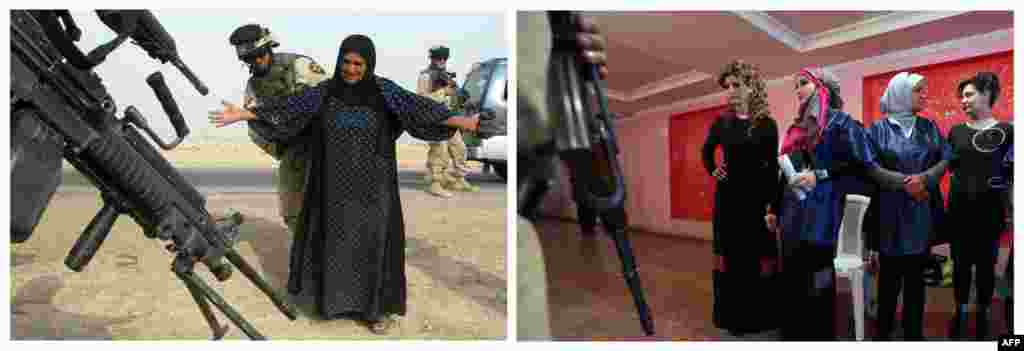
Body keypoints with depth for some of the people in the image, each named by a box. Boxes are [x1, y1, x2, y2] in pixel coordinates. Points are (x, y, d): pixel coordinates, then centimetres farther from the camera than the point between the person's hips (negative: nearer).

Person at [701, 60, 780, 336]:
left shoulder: (766, 124, -4)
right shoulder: (722, 123, 4)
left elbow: (772, 168, -6)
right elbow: (706, 151, 22)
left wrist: (772, 207, -11)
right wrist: (712, 171, 5)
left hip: (756, 198, -3)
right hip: (728, 197, 3)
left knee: (757, 256, 3)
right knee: (729, 255, 7)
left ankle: (758, 316, 15)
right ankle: (731, 316, 17)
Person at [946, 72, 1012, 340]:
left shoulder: (1006, 131, -3)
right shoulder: (956, 131, 6)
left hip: (990, 209, -2)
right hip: (959, 208, 2)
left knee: (986, 263, 7)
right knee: (961, 262, 9)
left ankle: (983, 315, 22)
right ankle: (960, 312, 23)